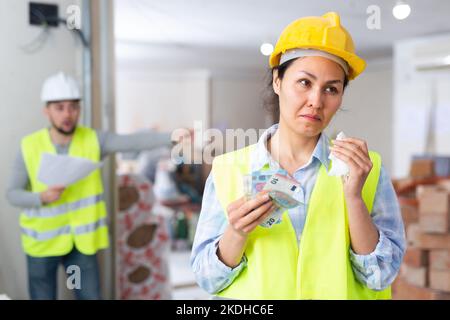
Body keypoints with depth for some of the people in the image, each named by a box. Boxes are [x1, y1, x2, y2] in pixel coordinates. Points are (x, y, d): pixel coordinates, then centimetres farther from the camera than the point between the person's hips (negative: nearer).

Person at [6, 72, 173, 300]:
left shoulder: (93, 140, -9)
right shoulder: (29, 146, -10)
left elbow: (134, 141, -25)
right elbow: (12, 194, -4)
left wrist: (174, 137, -41)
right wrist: (42, 197, -24)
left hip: (82, 240, 1)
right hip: (42, 241, 0)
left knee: (91, 295, 8)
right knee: (43, 297, 11)